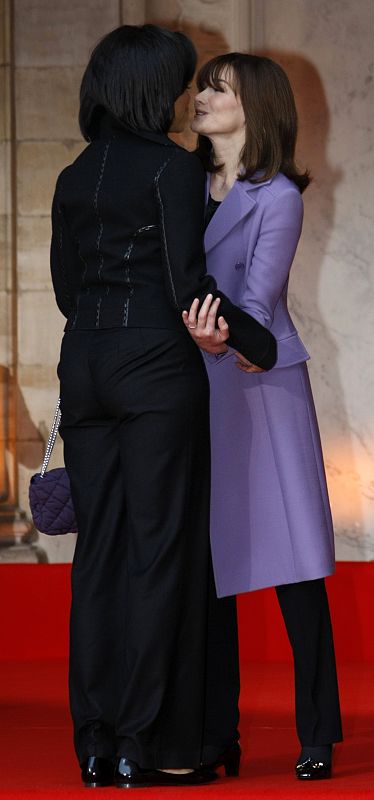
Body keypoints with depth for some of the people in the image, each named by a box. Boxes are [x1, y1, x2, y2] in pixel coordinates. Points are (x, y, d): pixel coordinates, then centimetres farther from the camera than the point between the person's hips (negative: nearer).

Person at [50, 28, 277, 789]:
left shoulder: (74, 177, 12)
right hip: (158, 366, -6)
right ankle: (148, 741, -1)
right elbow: (188, 284, -14)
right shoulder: (173, 167, -8)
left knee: (99, 549, 7)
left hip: (85, 364, 6)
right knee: (161, 547, -2)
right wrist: (267, 347, -5)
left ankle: (97, 741, 8)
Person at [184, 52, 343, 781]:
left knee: (293, 565, -5)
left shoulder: (277, 197, -4)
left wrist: (224, 339, -35)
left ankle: (317, 736, 0)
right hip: (192, 392, 5)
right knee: (206, 560, 4)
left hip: (258, 389, -5)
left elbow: (258, 296, -15)